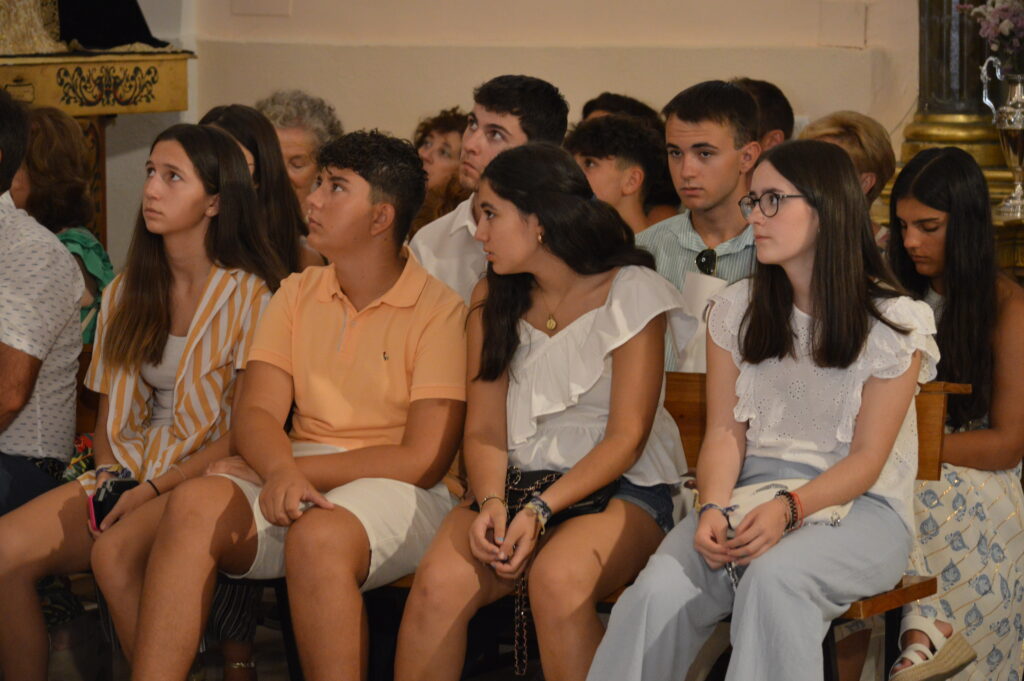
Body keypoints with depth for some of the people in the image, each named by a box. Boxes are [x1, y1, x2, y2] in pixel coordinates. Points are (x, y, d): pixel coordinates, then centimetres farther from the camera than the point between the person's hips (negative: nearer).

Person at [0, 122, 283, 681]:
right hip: (129, 468, 6)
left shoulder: (249, 298, -6)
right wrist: (109, 479, -2)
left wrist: (154, 490, -16)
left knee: (115, 555, -35)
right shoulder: (127, 292, 14)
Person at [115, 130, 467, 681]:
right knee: (195, 502, -26)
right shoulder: (296, 294, 16)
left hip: (396, 492, -5)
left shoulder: (438, 310, -2)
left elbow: (424, 459, -9)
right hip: (291, 478, 5)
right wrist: (282, 471, -19)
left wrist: (281, 471, -8)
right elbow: (257, 415, 6)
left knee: (319, 535, -37)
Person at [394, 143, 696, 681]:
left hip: (623, 488, -4)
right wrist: (491, 503, -15)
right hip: (517, 482, 4)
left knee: (557, 578, -37)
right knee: (439, 583, -27)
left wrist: (541, 510, -20)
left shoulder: (631, 293, -4)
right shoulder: (493, 298, 12)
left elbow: (625, 439, -9)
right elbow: (483, 429, 6)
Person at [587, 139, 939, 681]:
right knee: (659, 590, -28)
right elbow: (725, 431, 5)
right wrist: (714, 507, -15)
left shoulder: (893, 322, -3)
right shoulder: (737, 310, 11)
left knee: (774, 576, -38)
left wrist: (788, 509, -23)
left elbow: (866, 459, -6)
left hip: (856, 505, -3)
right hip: (751, 493, 3)